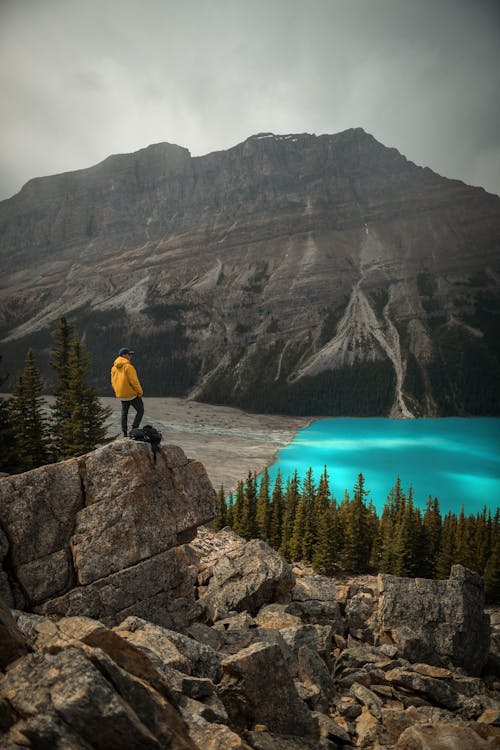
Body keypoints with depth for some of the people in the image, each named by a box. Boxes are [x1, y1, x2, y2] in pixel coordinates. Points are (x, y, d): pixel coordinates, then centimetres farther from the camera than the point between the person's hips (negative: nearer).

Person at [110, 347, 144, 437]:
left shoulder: (114, 367, 8)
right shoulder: (128, 366, -17)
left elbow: (113, 382, 14)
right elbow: (133, 381, -19)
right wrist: (140, 392, -10)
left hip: (121, 395, 7)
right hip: (132, 394, -7)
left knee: (124, 413, 15)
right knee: (140, 410, 4)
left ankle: (125, 433, 15)